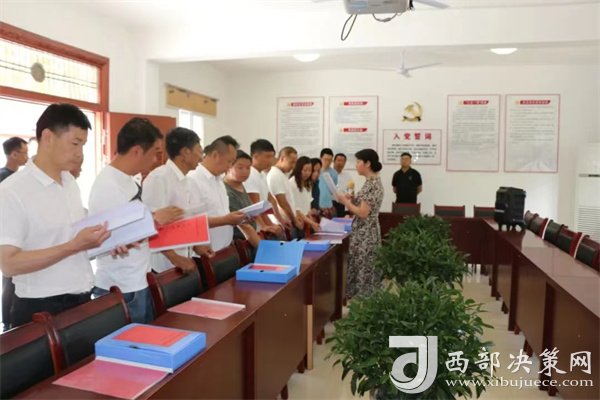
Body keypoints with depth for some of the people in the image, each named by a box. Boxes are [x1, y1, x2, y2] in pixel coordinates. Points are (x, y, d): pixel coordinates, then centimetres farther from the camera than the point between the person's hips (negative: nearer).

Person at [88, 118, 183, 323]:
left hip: (138, 283, 9)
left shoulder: (129, 180, 6)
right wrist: (156, 220, -16)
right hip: (121, 291, -9)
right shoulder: (109, 187, -22)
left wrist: (158, 220, 3)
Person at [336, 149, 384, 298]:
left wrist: (345, 201, -12)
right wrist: (352, 199, 7)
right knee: (363, 268, 15)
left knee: (364, 269, -1)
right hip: (364, 233, 10)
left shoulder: (372, 184, -19)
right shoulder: (373, 182, 12)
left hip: (365, 234, -10)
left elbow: (363, 213, -23)